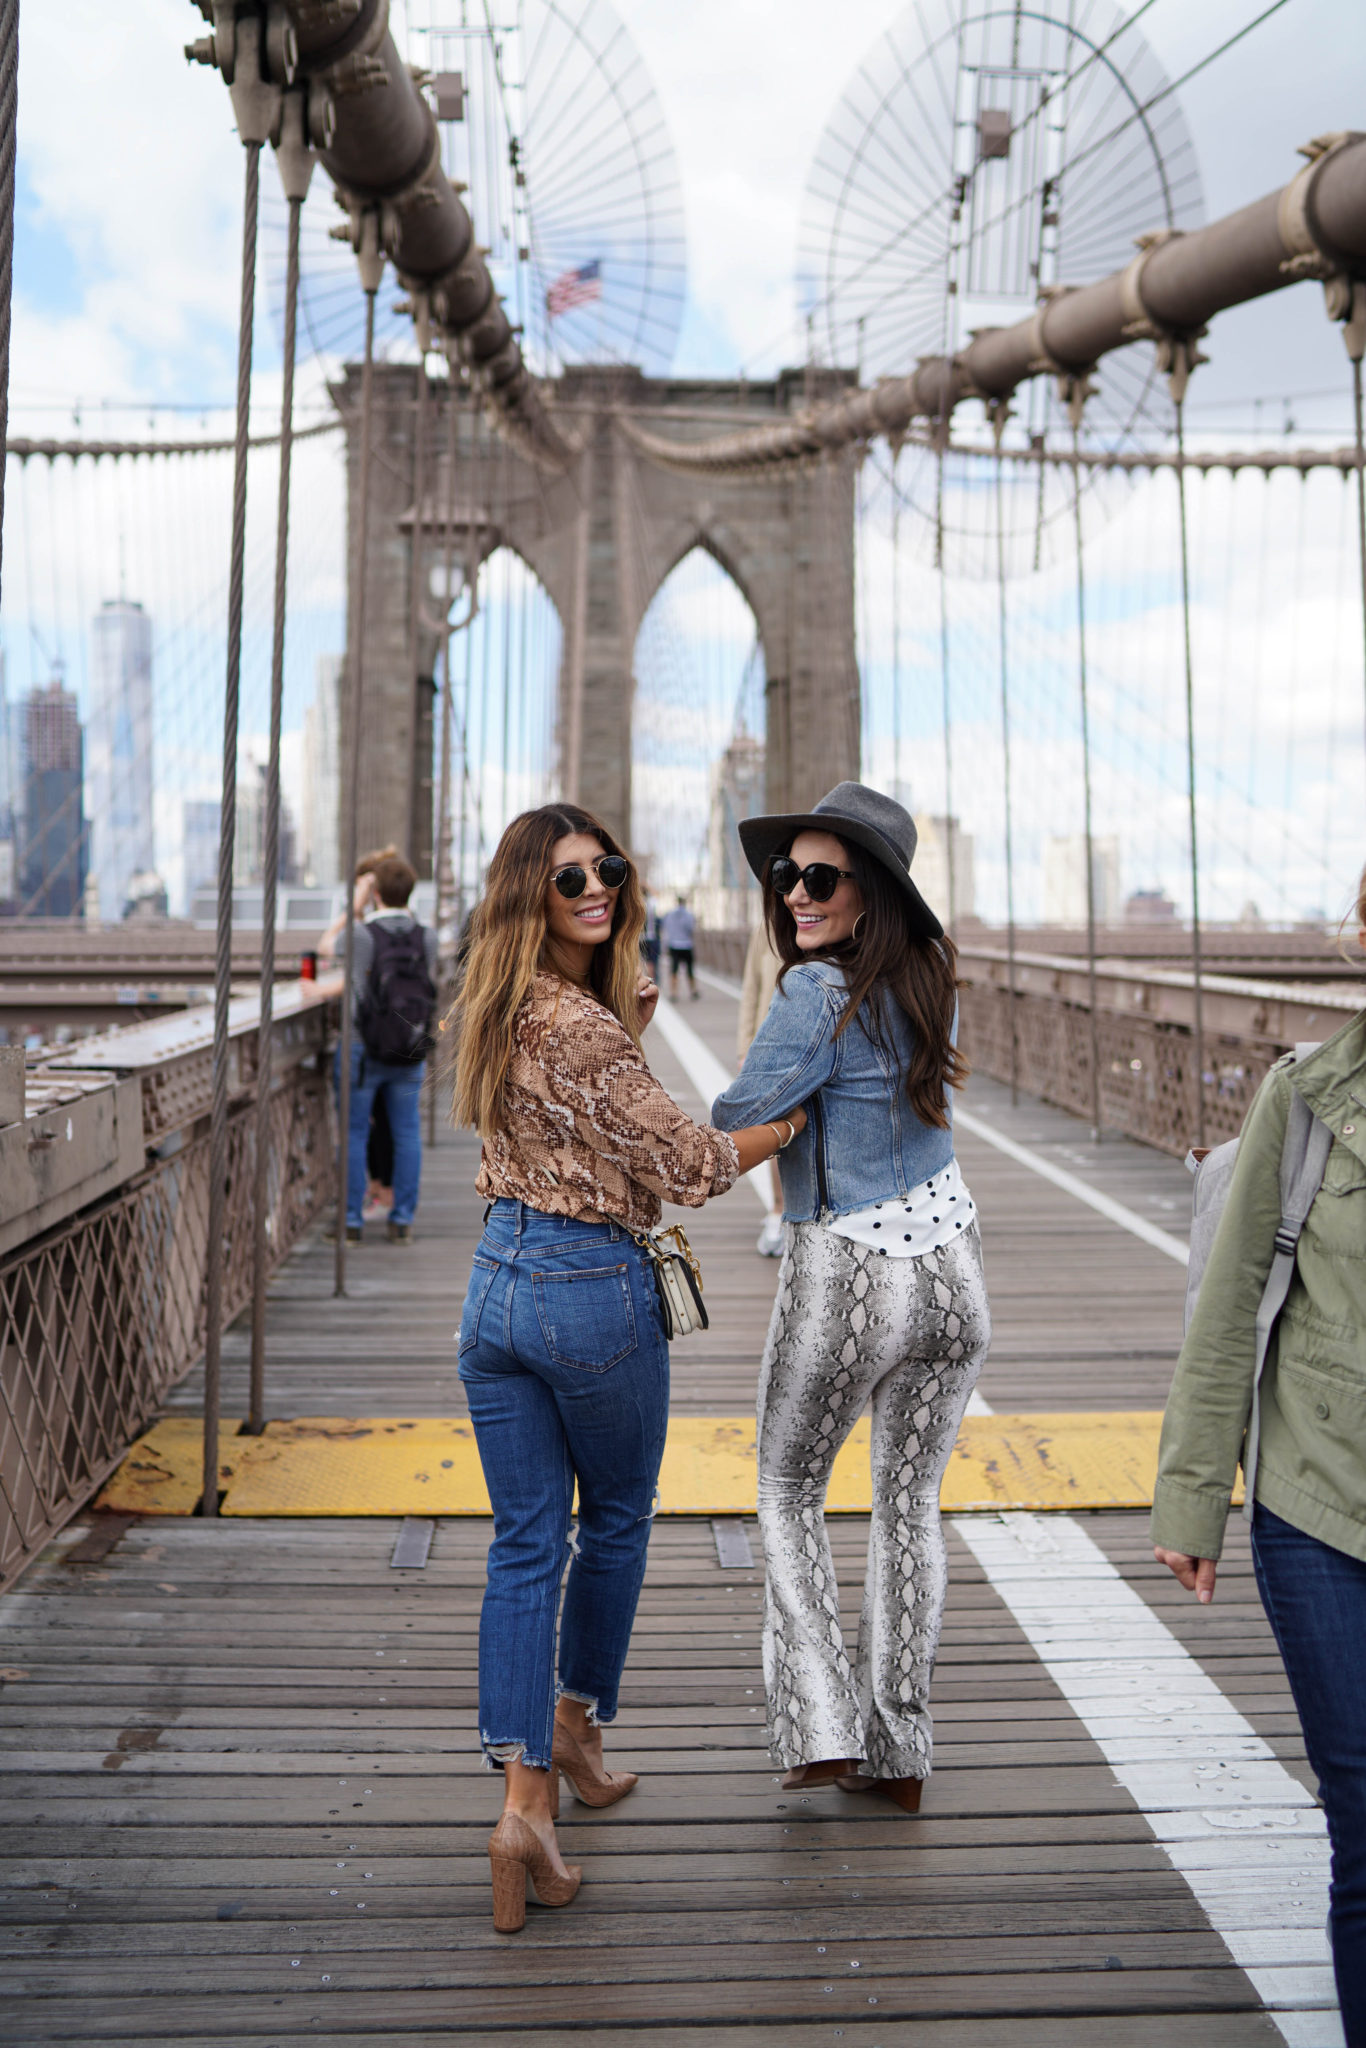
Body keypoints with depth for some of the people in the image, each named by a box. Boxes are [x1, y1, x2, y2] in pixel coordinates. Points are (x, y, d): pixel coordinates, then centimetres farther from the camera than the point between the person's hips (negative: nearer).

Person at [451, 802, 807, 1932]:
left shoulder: (500, 1009, 7)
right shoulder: (581, 1027, -20)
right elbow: (685, 1165, -14)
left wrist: (635, 1013, 11)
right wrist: (788, 1125, 2)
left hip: (497, 1279, 7)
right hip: (595, 1289, -7)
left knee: (525, 1545, 8)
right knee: (615, 1522, 18)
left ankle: (524, 1793, 6)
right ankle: (576, 1727, 38)